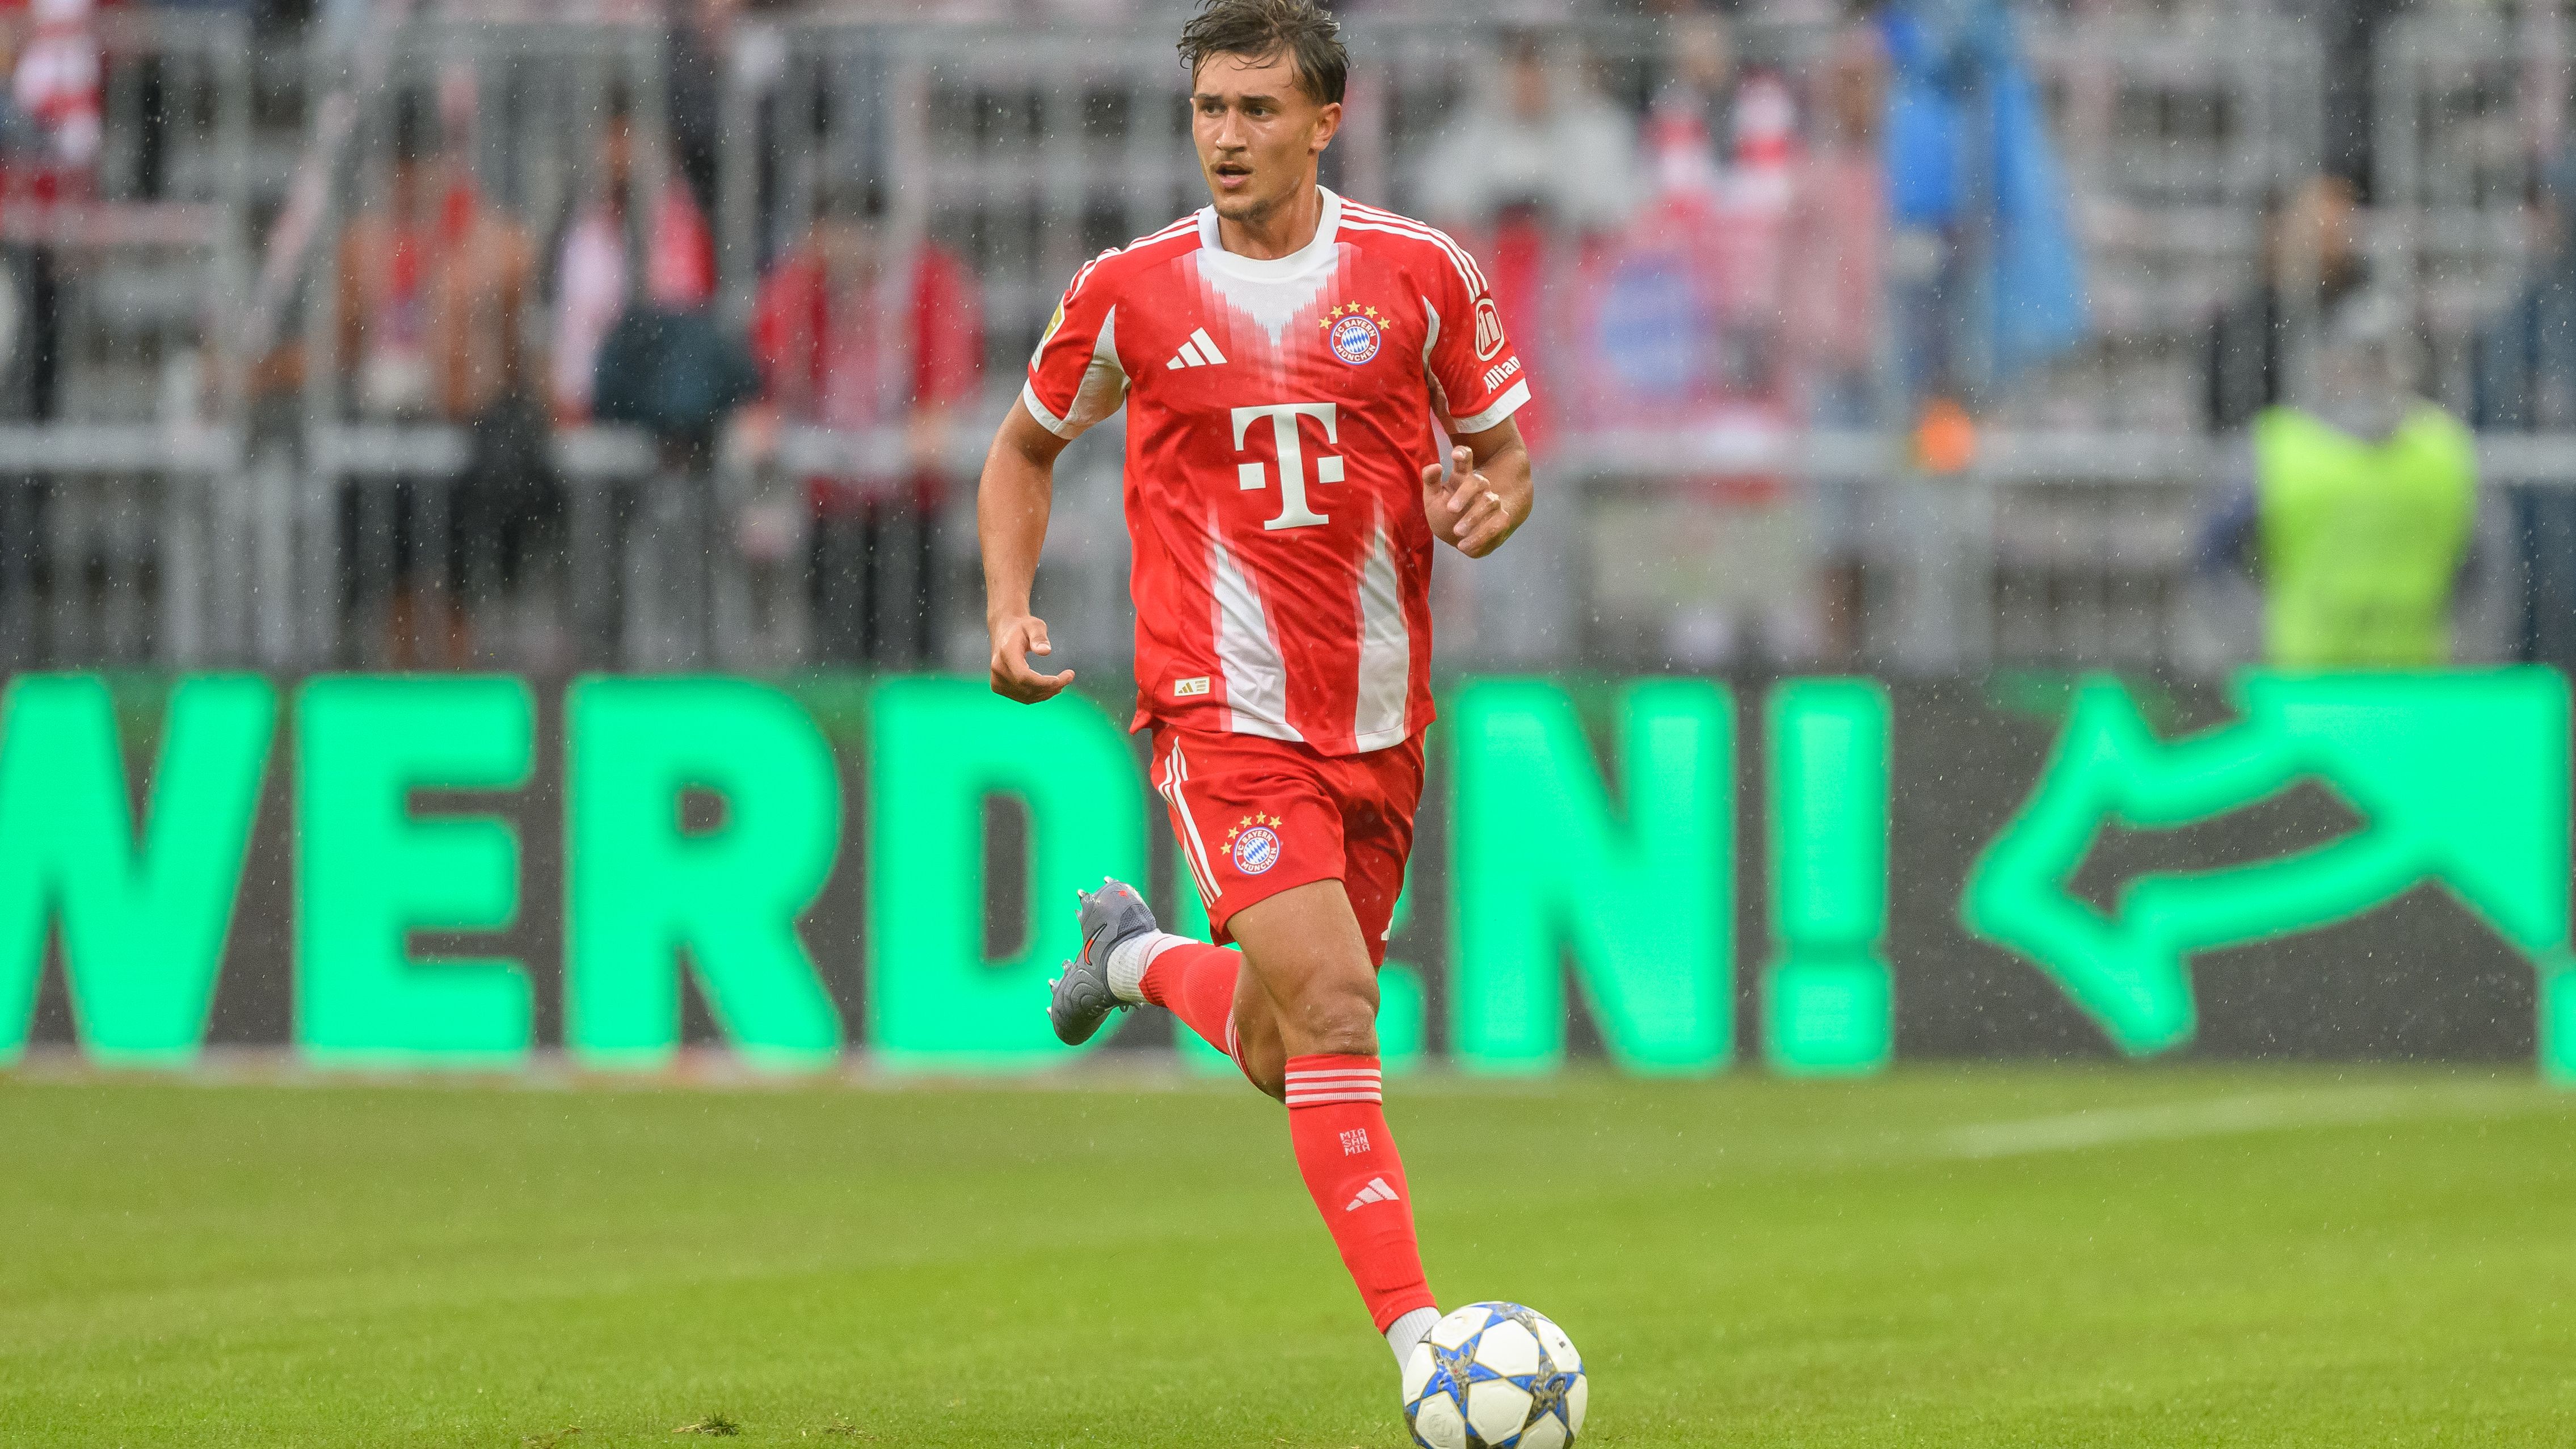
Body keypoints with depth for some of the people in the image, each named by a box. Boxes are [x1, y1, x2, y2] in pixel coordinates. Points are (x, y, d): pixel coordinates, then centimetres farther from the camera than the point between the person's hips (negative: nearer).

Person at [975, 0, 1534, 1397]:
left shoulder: (1420, 274, -1)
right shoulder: (1131, 291, -2)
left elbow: (1504, 449, 11)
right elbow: (1025, 447, 15)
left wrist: (1488, 500, -13)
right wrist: (1008, 610, 0)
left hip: (1379, 721, 3)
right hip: (1224, 710, -3)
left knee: (1280, 1059, 12)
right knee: (1330, 1007, -19)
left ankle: (1138, 957, 45)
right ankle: (1419, 1343, -19)